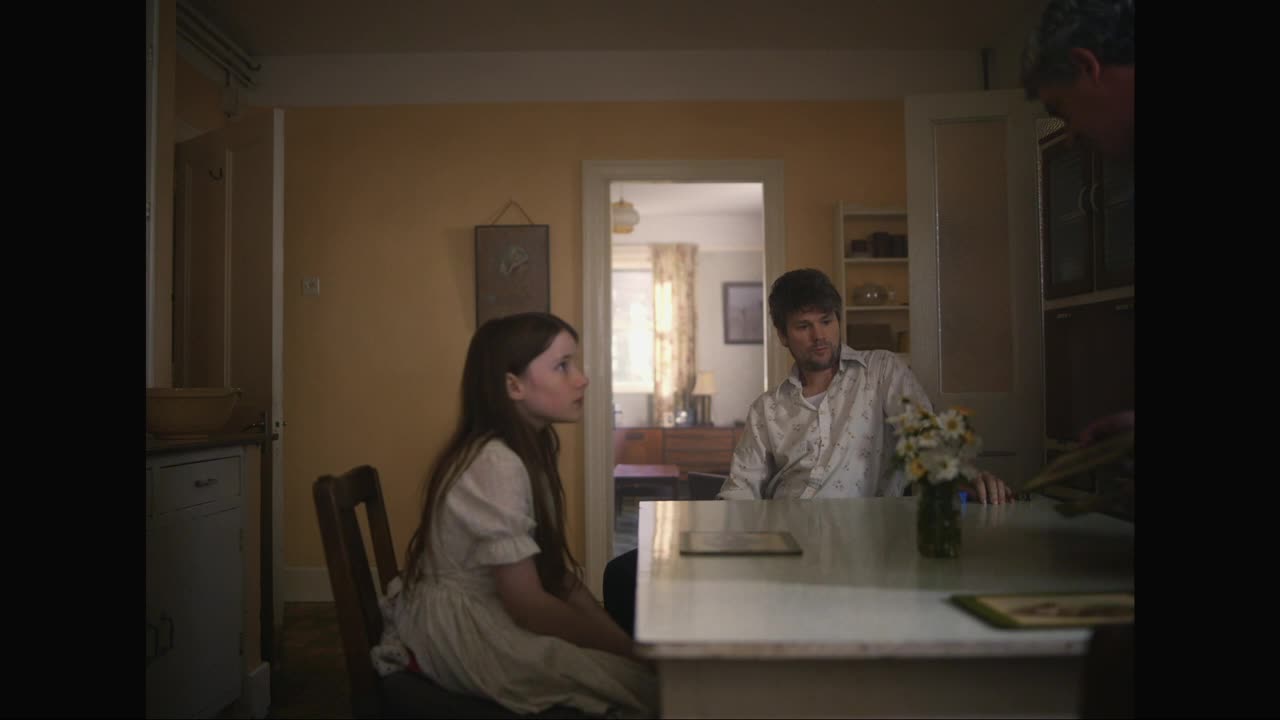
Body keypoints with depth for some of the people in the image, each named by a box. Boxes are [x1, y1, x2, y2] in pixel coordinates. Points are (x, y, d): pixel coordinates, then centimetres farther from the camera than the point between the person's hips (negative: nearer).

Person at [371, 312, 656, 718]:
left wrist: (618, 635, -6)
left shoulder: (529, 449, 5)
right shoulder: (496, 464, -23)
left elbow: (554, 567, 3)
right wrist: (626, 648, -14)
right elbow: (528, 604, -23)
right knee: (642, 684, -16)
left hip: (494, 613, 9)